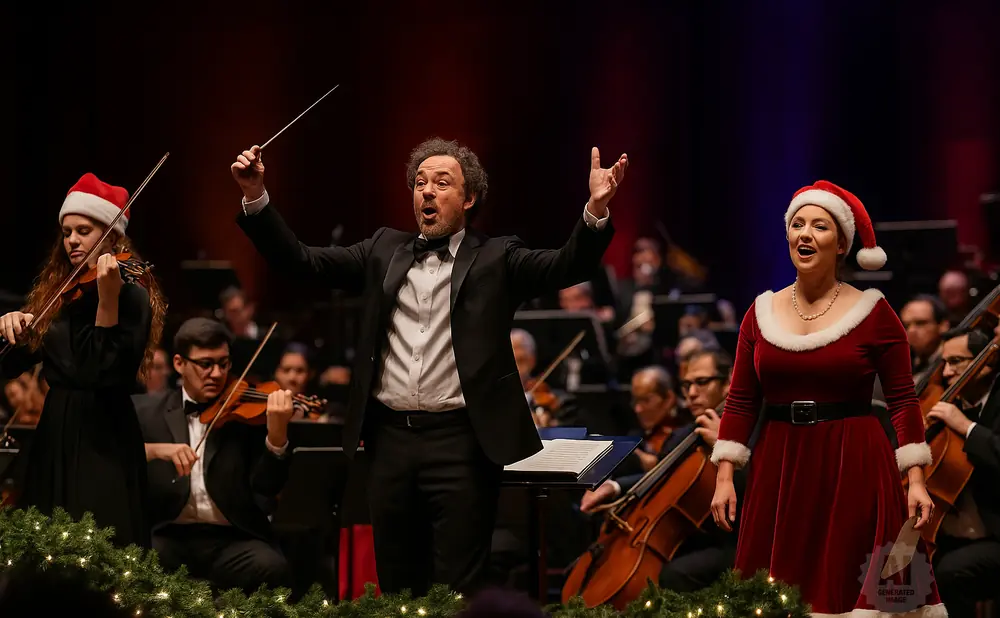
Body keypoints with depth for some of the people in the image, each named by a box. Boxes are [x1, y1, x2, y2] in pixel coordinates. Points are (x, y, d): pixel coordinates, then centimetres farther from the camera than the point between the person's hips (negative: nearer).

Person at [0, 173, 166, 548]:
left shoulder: (131, 296, -8)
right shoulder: (53, 292, 12)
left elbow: (108, 372, -22)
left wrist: (108, 296, -28)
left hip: (103, 443, -7)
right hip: (52, 440, 7)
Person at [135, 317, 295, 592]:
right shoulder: (147, 411, 12)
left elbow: (267, 487, -2)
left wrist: (277, 433, -20)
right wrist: (153, 449, -19)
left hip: (231, 538, 0)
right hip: (166, 535, 0)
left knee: (270, 568, -31)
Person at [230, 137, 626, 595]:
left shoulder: (496, 259, 5)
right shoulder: (384, 251, 15)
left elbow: (567, 267, -9)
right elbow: (298, 260, 11)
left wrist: (595, 209, -27)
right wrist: (256, 196, -1)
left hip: (461, 441, -4)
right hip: (391, 438, 4)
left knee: (458, 589, -3)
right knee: (396, 586, 11)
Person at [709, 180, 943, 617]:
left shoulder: (872, 312, -3)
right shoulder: (762, 312, 6)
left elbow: (902, 399, -3)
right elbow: (741, 401, 7)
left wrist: (916, 479, -9)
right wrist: (725, 475, 1)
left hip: (854, 471, -3)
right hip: (779, 472, 3)